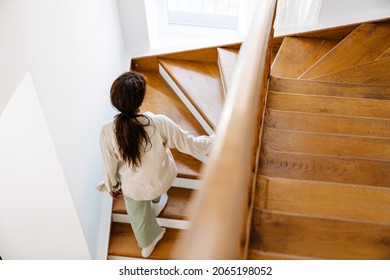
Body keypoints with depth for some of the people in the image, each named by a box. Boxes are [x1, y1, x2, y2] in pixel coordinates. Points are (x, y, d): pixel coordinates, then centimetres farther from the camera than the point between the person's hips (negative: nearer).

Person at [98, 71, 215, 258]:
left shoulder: (107, 132, -31)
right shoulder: (159, 123, -34)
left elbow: (109, 165, -14)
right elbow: (189, 144, -20)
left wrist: (112, 186, 8)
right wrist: (215, 141, -1)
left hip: (133, 187, 0)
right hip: (160, 180, 0)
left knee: (139, 214, 33)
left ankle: (147, 245, 59)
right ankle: (156, 203, 70)